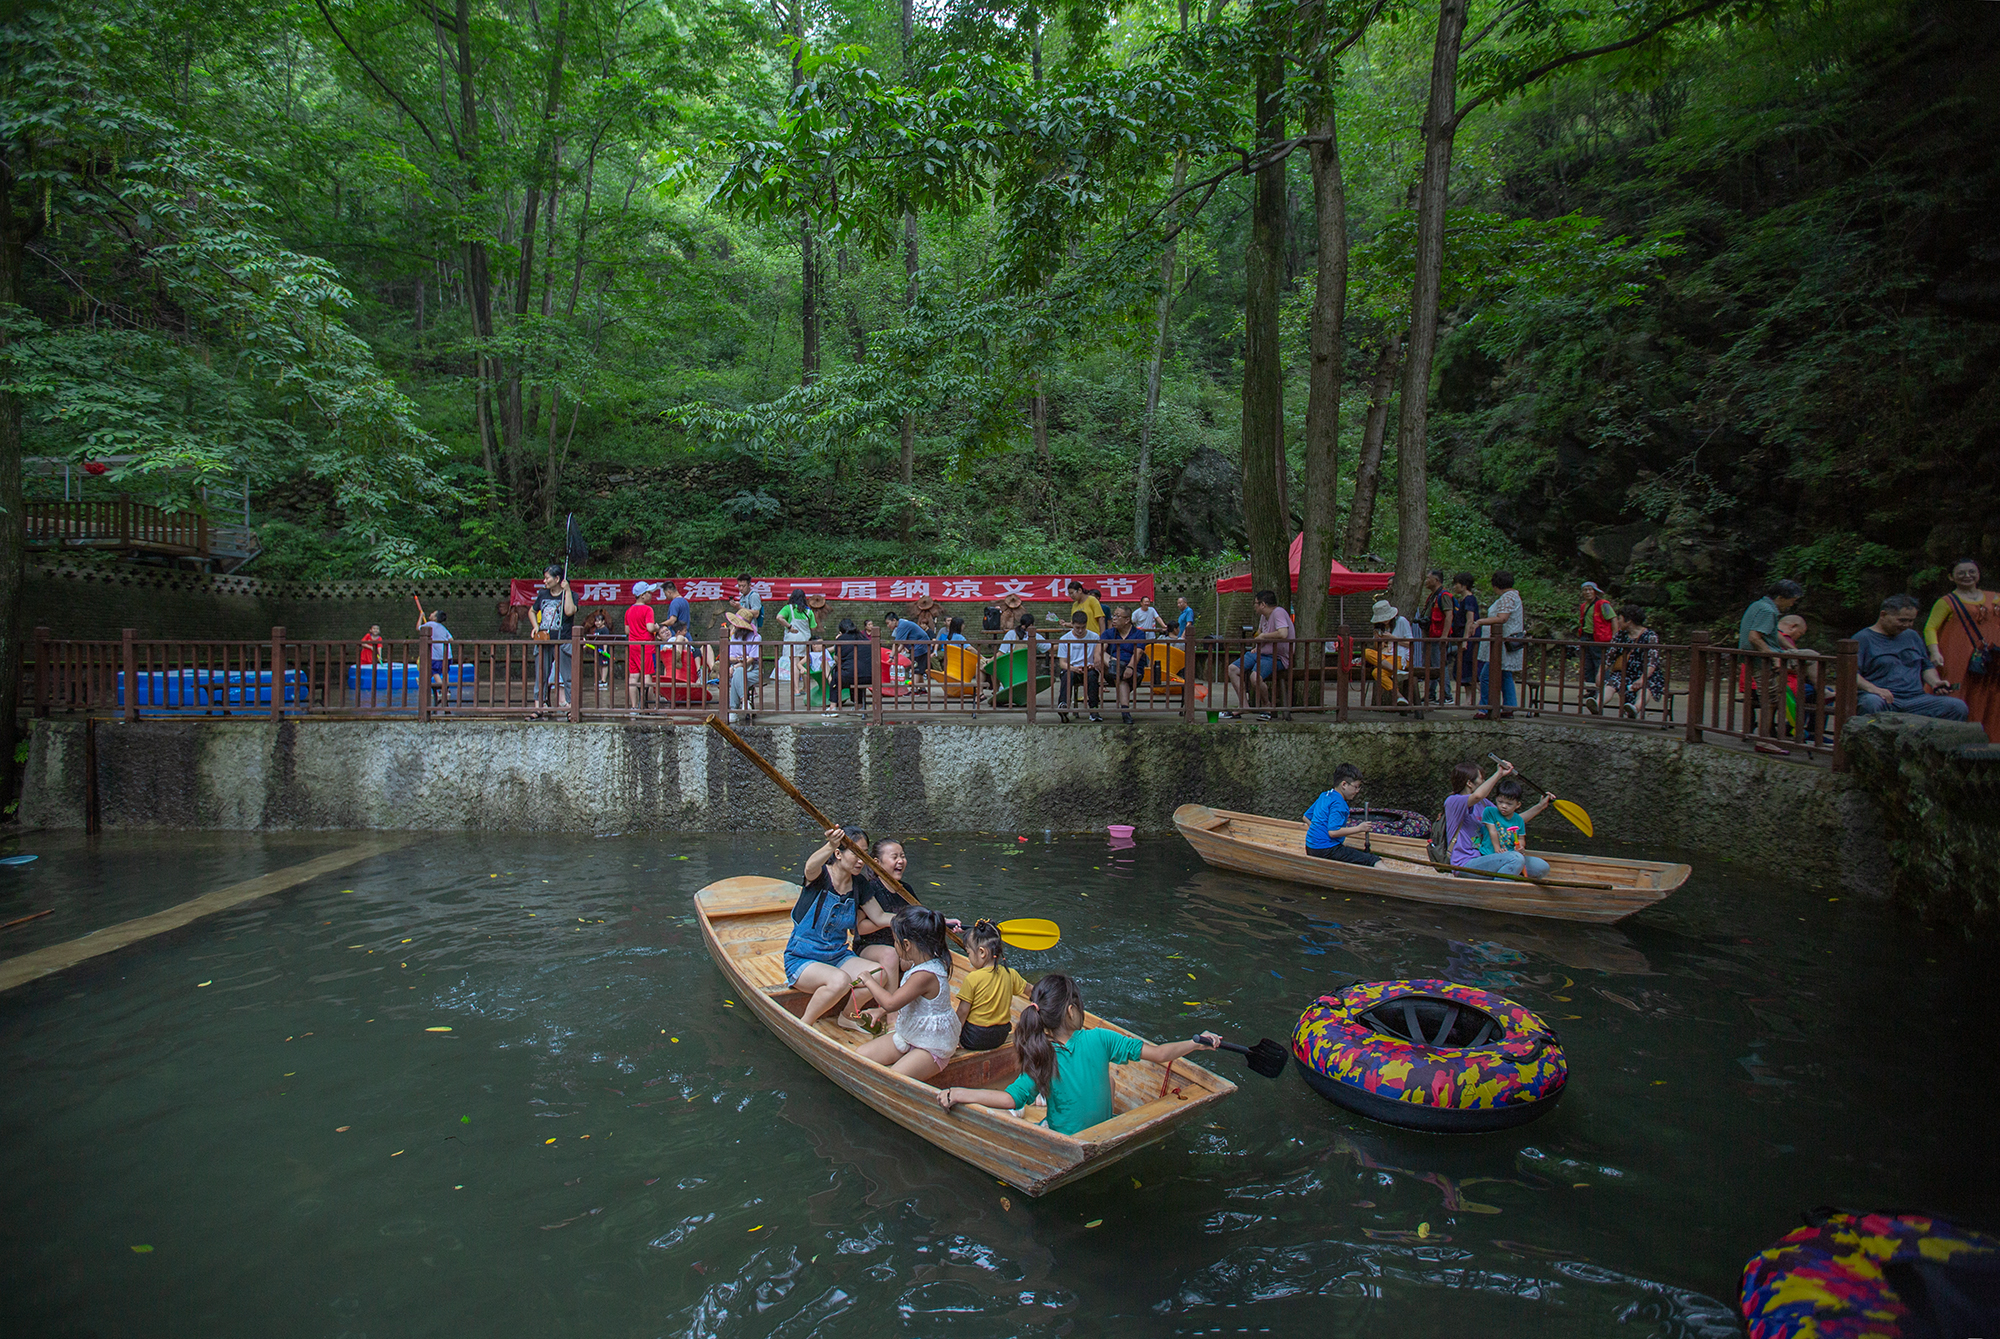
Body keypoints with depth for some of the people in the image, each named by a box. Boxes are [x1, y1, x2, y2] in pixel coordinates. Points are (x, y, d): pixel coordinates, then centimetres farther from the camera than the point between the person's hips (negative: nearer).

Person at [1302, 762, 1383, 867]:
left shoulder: (1324, 796, 12)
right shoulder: (1338, 803, -15)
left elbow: (1307, 817, 21)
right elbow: (1333, 832, -23)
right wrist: (1359, 828, -15)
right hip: (1326, 850, -10)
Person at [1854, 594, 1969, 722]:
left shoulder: (1912, 636, 24)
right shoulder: (1862, 638, 0)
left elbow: (1927, 667, 33)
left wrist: (1936, 682, 11)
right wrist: (1873, 688, -26)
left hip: (1916, 699, 7)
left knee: (1958, 707, -16)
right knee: (1871, 703, -42)